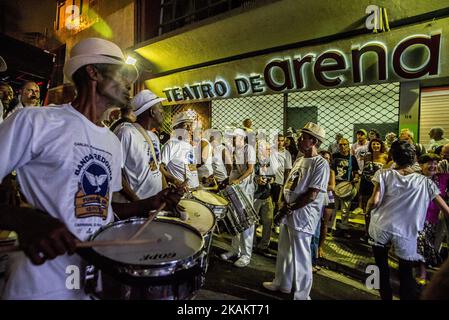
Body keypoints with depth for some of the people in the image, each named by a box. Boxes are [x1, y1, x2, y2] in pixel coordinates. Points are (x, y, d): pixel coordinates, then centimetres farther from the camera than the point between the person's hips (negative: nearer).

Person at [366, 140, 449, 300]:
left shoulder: (384, 174, -7)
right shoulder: (425, 182, -2)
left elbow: (374, 201, -15)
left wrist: (367, 209, 5)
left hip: (381, 228, 0)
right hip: (406, 234, 1)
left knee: (382, 271, 20)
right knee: (406, 275, 17)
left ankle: (386, 296, 33)